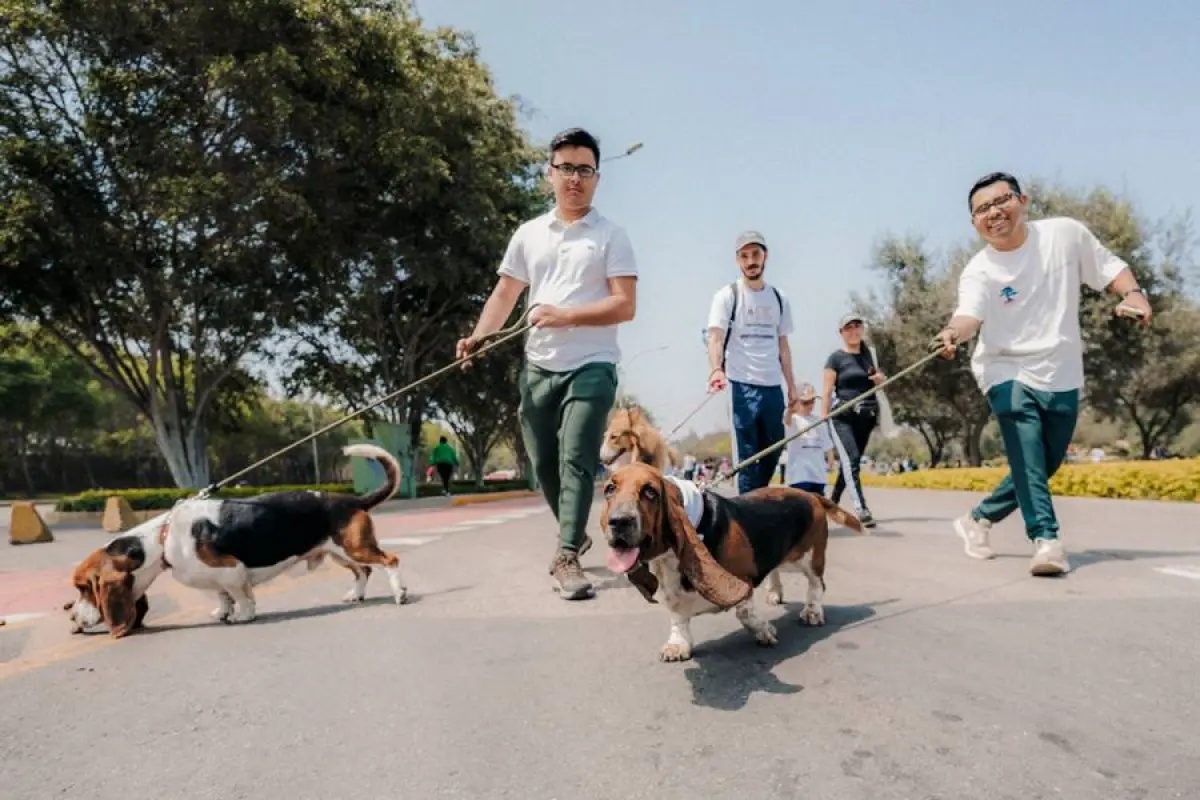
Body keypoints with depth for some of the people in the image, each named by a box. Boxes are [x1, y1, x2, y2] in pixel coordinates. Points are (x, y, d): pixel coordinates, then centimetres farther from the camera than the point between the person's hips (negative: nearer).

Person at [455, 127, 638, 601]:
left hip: (591, 366, -4)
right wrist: (478, 337, -7)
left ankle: (567, 556, -4)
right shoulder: (528, 235, 11)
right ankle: (573, 534, 34)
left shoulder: (611, 235, -1)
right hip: (538, 366, 5)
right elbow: (504, 295, 10)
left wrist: (567, 316, -20)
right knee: (544, 463, 12)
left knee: (577, 460, -11)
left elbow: (625, 306, -9)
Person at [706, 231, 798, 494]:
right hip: (741, 385, -5)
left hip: (773, 386, 5)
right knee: (747, 454, -3)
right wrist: (716, 369, -32)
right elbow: (716, 338, -13)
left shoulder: (779, 298, 13)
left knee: (773, 450, 10)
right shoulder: (727, 295, -2)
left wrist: (792, 387, 12)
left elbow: (782, 345, 16)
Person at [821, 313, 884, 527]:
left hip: (866, 416, 6)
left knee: (851, 461, 11)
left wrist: (880, 378, 7)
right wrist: (823, 417, -15)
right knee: (852, 459, -19)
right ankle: (861, 509, -28)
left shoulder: (867, 353, 15)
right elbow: (827, 390, -7)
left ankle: (833, 502, 26)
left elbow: (877, 378, 31)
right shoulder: (835, 357, -2)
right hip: (843, 416, -6)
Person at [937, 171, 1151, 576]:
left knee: (1043, 466, 12)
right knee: (1026, 453, -26)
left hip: (1062, 378, 4)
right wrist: (953, 331, -55)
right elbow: (970, 313, -32)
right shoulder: (979, 271, -13)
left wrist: (1132, 293, -12)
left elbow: (1109, 267, 9)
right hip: (1008, 372, -3)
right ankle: (1046, 539, -26)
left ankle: (979, 518, 29)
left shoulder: (1066, 233, -3)